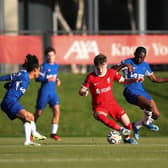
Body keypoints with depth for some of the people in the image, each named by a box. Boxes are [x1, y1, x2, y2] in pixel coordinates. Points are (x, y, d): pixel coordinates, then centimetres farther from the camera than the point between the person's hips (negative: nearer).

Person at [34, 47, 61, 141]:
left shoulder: (56, 66, 9)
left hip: (53, 92, 5)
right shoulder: (44, 66, -10)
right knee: (39, 113, 3)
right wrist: (47, 79, -28)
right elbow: (38, 78, -15)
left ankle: (54, 133, -5)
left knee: (57, 110, -11)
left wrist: (57, 80, 7)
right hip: (44, 92, -5)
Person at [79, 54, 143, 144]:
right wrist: (84, 92, -31)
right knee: (100, 116, -40)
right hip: (99, 106, -3)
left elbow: (123, 81, 8)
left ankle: (127, 137, 34)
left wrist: (134, 80, -9)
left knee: (127, 124, 0)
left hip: (111, 103, 3)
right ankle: (121, 129, -32)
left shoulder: (111, 73, -4)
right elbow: (81, 91, -7)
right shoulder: (91, 77, -13)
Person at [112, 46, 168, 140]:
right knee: (149, 104, -31)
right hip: (131, 92, -7)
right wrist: (124, 65, -29)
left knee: (156, 115, -1)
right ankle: (146, 122, -1)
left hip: (142, 91, 7)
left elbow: (154, 79, 22)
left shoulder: (145, 65, 13)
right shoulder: (128, 62, -5)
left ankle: (137, 125, 22)